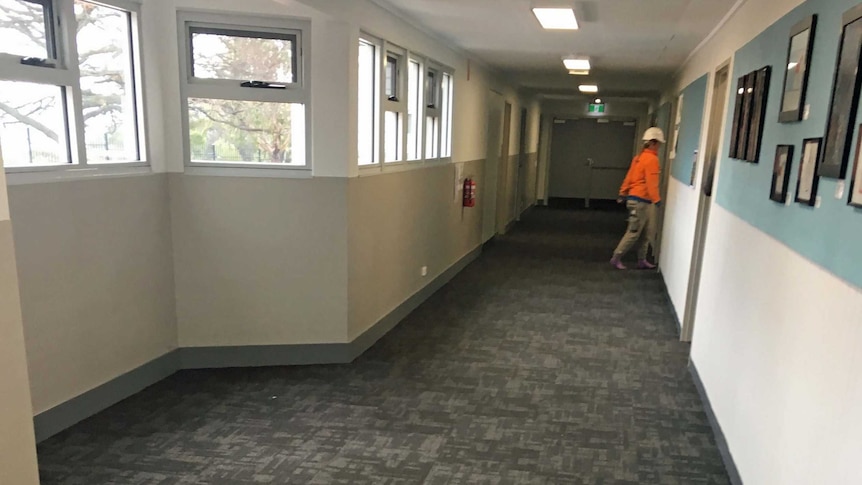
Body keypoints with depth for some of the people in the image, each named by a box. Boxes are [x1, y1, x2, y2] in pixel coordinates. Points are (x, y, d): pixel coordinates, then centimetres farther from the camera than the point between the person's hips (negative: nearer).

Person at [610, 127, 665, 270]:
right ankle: (616, 258, 4)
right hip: (641, 201, -10)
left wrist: (623, 193, 19)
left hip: (635, 198, 10)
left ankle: (642, 260, 19)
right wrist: (657, 200, -21)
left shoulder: (640, 157, 12)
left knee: (645, 233, 14)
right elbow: (651, 182, -21)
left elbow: (629, 177, 14)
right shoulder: (652, 159, -15)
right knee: (634, 232, -3)